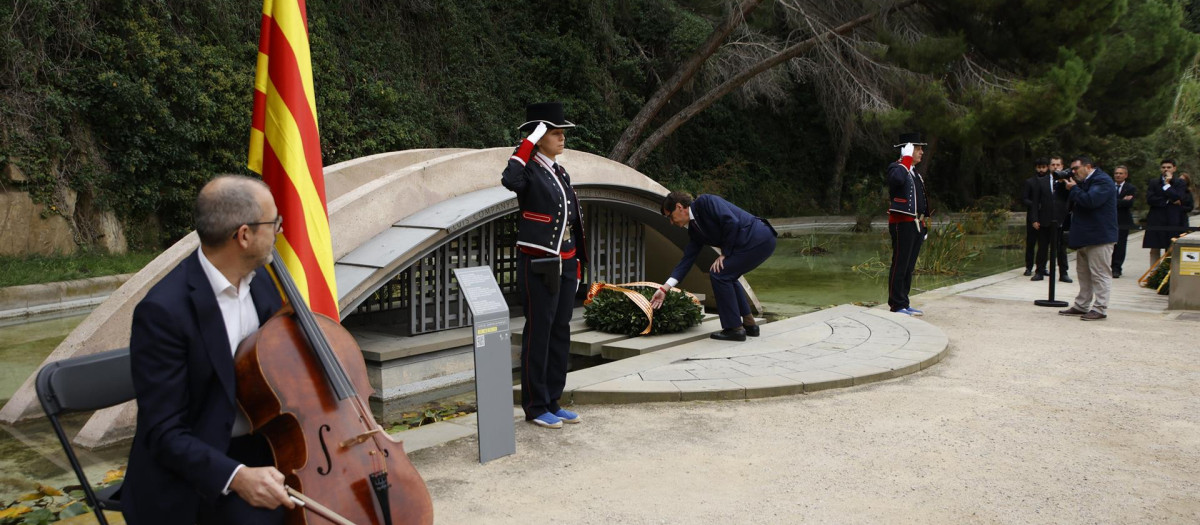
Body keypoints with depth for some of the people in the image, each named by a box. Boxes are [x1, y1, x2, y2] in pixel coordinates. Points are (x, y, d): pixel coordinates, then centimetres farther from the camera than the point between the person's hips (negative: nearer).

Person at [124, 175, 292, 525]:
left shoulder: (260, 280, 1)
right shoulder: (164, 311, -21)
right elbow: (164, 433, -19)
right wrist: (235, 476, -32)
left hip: (261, 448, 6)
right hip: (199, 468, -6)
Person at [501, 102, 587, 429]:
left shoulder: (561, 173, 14)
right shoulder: (529, 170, -9)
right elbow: (509, 180, -35)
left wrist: (577, 264, 17)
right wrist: (530, 140, -25)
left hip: (566, 265, 8)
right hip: (539, 267, -8)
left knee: (560, 334, 12)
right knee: (538, 335, 0)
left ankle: (552, 402, 22)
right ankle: (535, 408, 10)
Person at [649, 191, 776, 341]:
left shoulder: (705, 202, -10)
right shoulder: (694, 229, 16)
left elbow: (732, 222, -20)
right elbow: (687, 259, 14)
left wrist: (725, 254, -9)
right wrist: (665, 289, 8)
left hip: (759, 239, -10)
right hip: (761, 241, 10)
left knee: (719, 274, -7)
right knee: (727, 276, 20)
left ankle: (734, 328, 0)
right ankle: (749, 324, 26)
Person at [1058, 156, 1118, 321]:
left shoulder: (1102, 181, -12)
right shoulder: (1084, 182, 19)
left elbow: (1090, 201, -26)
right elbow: (1073, 203, 21)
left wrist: (1073, 189, -12)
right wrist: (1067, 187, 6)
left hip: (1099, 237, -10)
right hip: (1085, 236, 10)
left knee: (1100, 273, -7)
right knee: (1083, 273, 14)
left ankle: (1100, 309, -6)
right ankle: (1082, 305, 21)